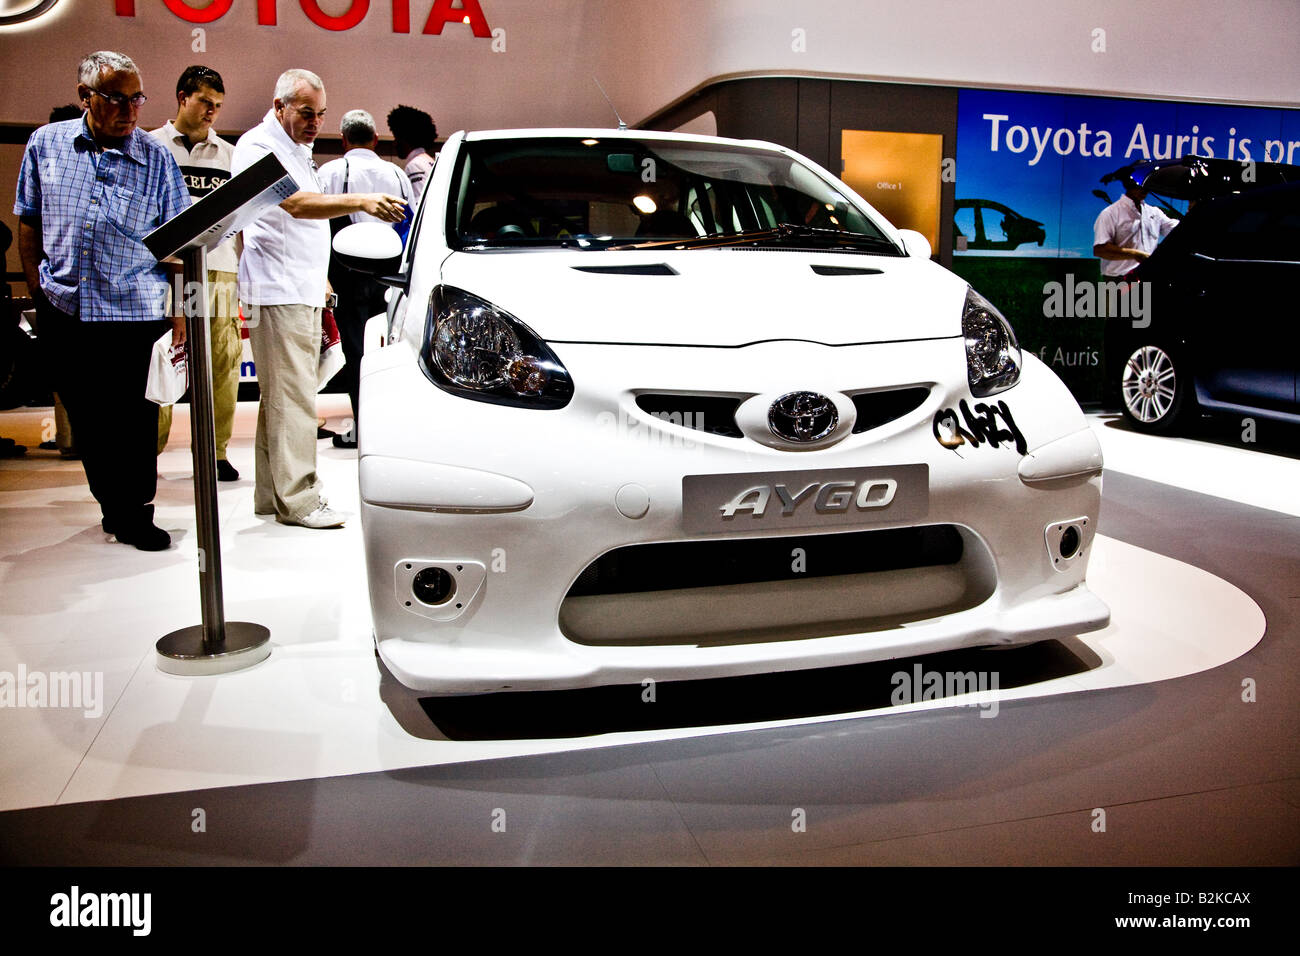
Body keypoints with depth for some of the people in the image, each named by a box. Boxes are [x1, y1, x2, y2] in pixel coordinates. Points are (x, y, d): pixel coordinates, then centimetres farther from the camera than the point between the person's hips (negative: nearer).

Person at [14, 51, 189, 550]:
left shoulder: (157, 159, -1)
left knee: (134, 421, -1)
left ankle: (136, 514, 13)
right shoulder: (45, 144, 6)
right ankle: (111, 504, 26)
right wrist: (37, 289, 8)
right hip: (64, 311, 3)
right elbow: (29, 222, 14)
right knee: (86, 417, 11)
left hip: (134, 312, -3)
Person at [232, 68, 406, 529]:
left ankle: (272, 494, 19)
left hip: (304, 291, 10)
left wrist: (320, 279, 26)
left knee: (281, 396, 12)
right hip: (277, 292, -10)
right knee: (292, 398, -10)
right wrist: (360, 202, -40)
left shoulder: (298, 150, 20)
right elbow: (295, 204, -28)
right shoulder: (258, 145, -10)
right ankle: (297, 499, -5)